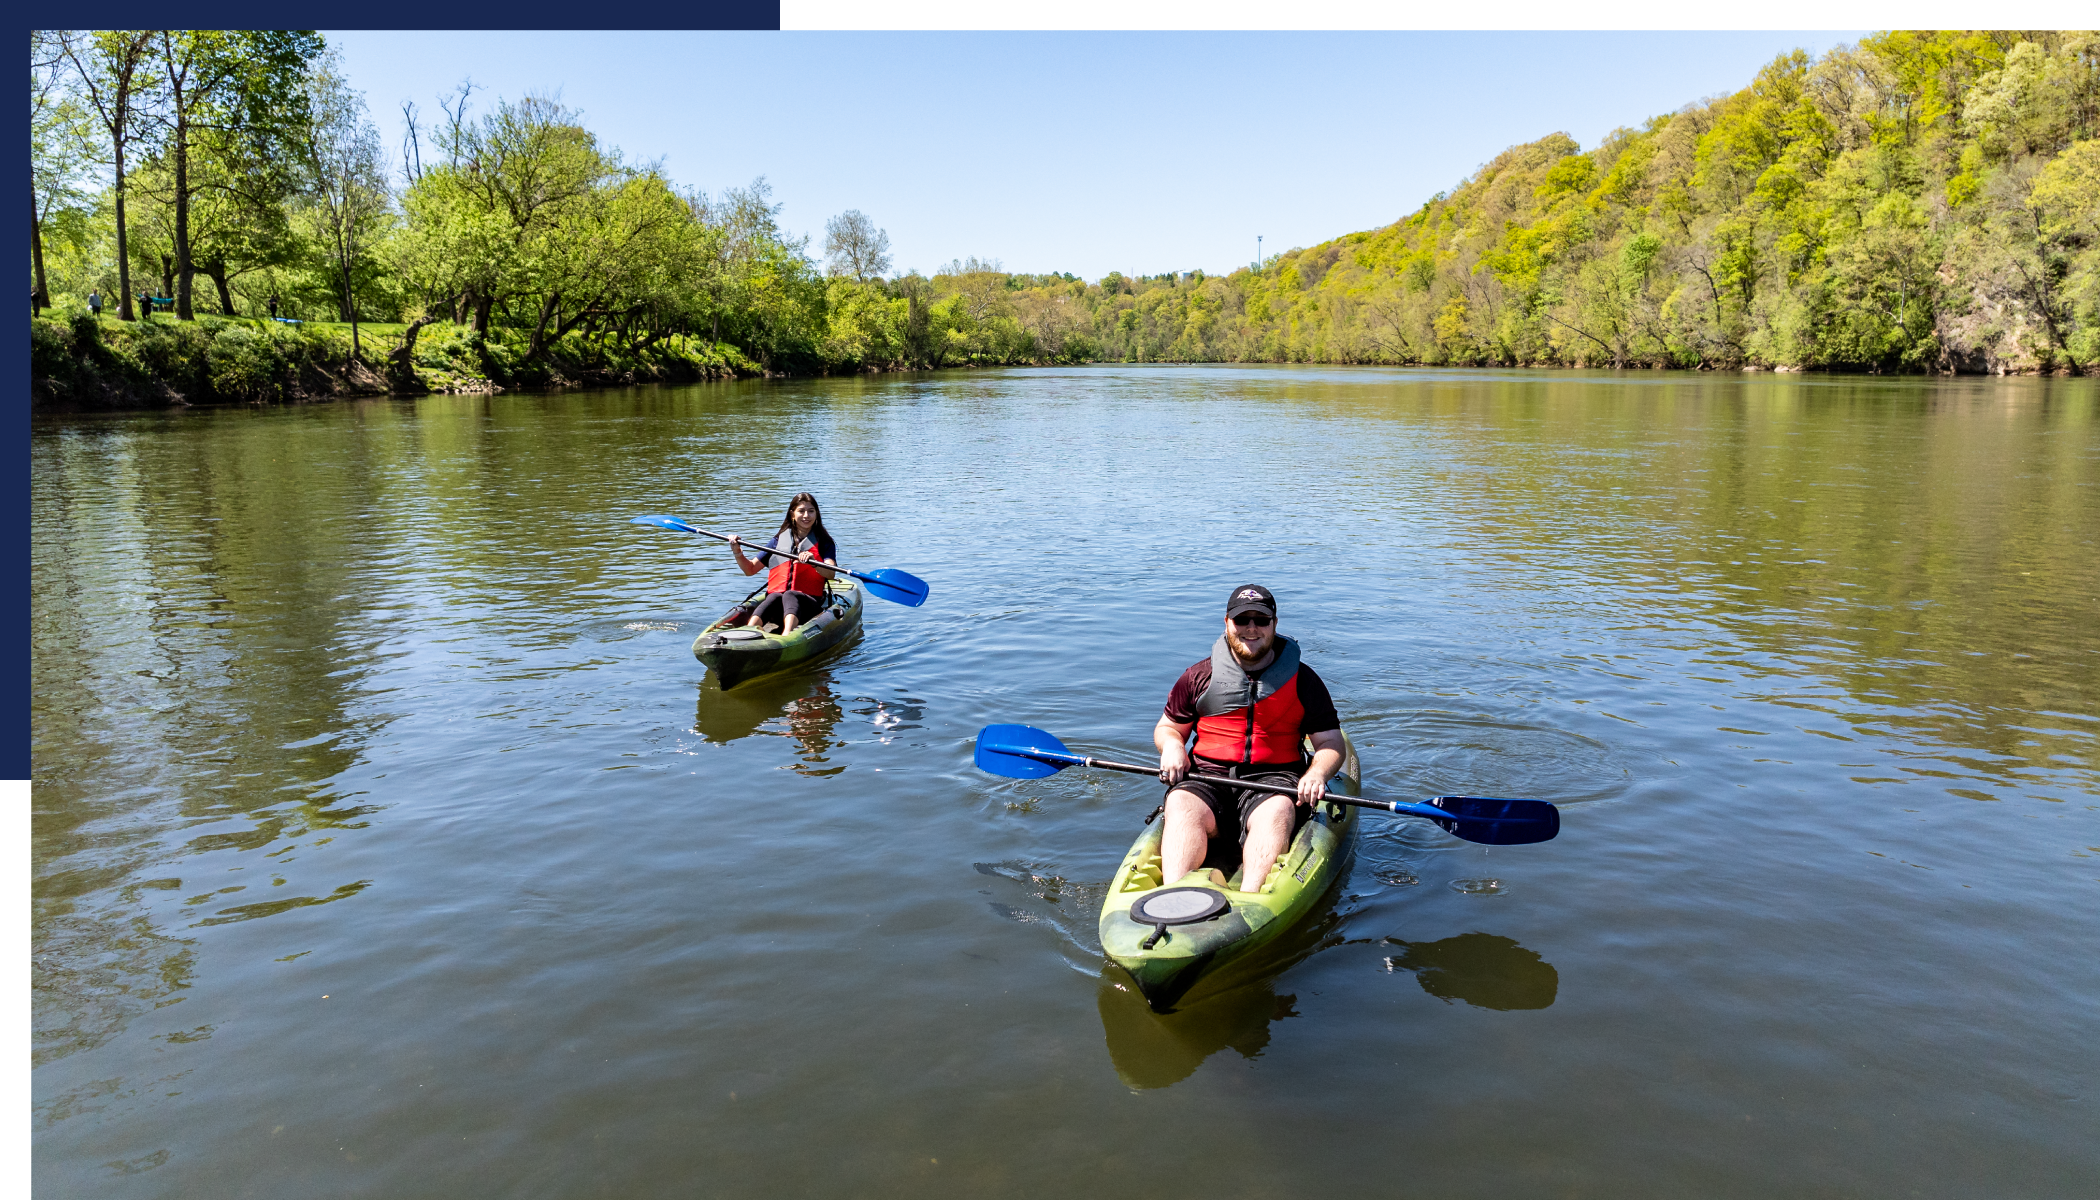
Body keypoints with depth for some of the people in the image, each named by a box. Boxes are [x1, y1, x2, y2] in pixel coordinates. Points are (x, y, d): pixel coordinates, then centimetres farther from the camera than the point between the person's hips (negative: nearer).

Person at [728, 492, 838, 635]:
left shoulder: (824, 542, 11)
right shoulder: (779, 540, 20)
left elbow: (830, 574, -9)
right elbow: (750, 569, 23)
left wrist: (814, 563, -29)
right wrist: (738, 553, 4)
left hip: (808, 603, -2)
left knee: (789, 596, -35)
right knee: (775, 597, -33)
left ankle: (786, 637, -66)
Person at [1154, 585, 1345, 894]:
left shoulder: (1302, 679, 10)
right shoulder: (1199, 676, 13)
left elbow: (1331, 742, 9)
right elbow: (1167, 727, 22)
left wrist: (1317, 774, -14)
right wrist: (1172, 744, -3)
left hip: (1274, 777, -1)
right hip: (1209, 776, 1)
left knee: (1276, 810, -36)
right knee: (1181, 805, -32)